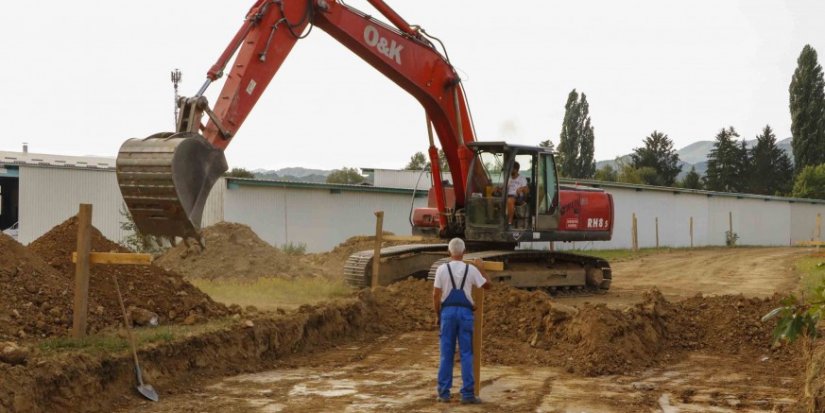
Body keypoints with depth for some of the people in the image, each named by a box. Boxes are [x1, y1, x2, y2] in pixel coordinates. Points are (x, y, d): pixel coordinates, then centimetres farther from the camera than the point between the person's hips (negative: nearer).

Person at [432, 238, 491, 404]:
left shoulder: (442, 269, -1)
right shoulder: (471, 269, 0)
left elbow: (436, 295, -1)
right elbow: (487, 285, 11)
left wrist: (438, 315, 11)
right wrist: (480, 268, 23)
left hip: (448, 311, 0)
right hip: (465, 312, 0)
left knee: (447, 353, 6)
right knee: (466, 354, 2)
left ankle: (444, 392, 6)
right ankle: (467, 394, -2)